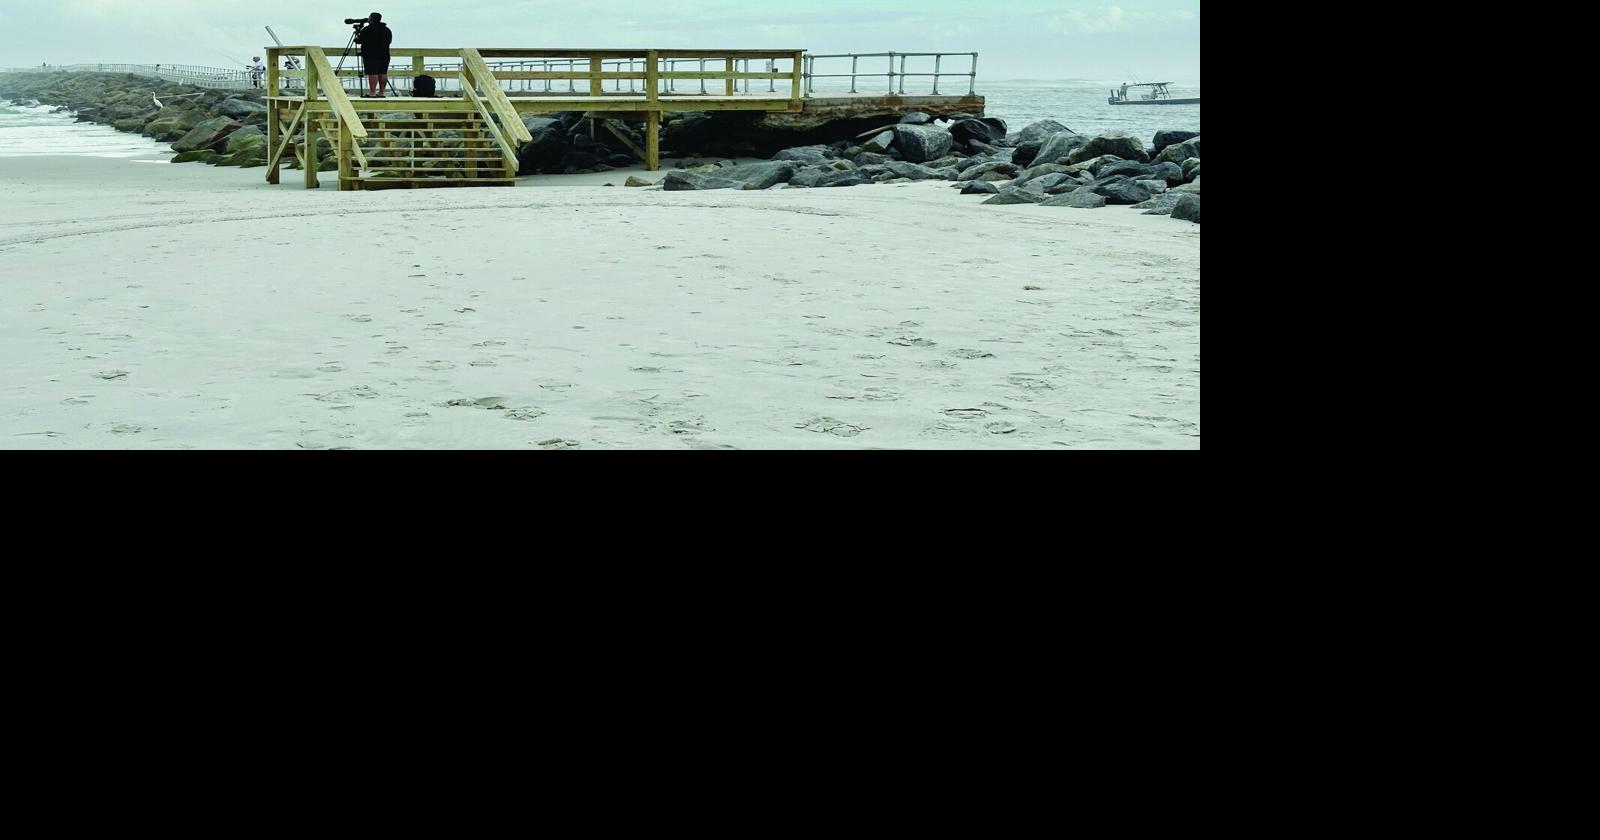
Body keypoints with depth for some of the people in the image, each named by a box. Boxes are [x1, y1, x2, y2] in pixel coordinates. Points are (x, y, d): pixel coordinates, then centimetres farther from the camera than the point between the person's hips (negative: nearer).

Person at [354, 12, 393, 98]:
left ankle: (372, 93, -15)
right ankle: (381, 93, 8)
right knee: (383, 73, 7)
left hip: (371, 55, -6)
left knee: (373, 73, -10)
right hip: (384, 55, 6)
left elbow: (359, 41, -3)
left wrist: (356, 37, 18)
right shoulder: (387, 30, 13)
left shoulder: (367, 30, -6)